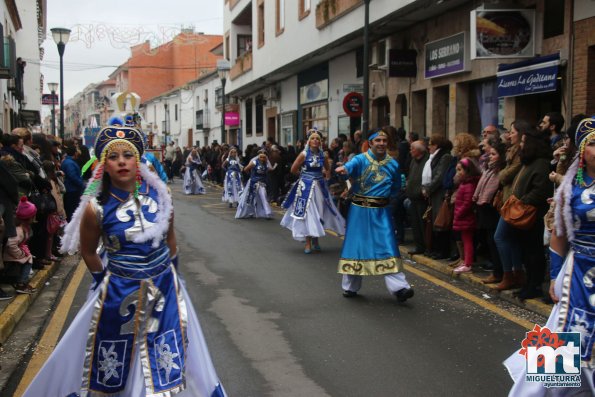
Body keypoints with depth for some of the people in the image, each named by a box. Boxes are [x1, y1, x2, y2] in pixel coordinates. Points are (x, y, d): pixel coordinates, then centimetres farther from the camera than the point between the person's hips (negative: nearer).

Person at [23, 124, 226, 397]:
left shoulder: (158, 194, -6)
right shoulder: (97, 207, -13)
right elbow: (88, 251, 3)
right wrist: (103, 280, 9)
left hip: (165, 288, 2)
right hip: (119, 293, -2)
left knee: (167, 362, 13)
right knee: (116, 363, 13)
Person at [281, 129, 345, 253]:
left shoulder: (323, 155, 0)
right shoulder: (304, 154, -9)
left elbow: (327, 169, 17)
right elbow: (293, 169, -4)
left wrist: (321, 174, 1)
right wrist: (305, 174, 5)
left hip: (319, 186, 3)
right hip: (306, 186, -3)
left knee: (318, 214, 8)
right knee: (307, 213, -2)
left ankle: (315, 240, 23)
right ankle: (308, 243, 4)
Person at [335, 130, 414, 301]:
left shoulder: (392, 164, 3)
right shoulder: (360, 159, -7)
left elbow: (396, 187, 16)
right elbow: (349, 167, -31)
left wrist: (384, 196, 1)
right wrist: (342, 169, -54)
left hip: (381, 212, 1)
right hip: (360, 210, -1)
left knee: (388, 247, -5)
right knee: (355, 246, 6)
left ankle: (399, 287, -7)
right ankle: (350, 286, 20)